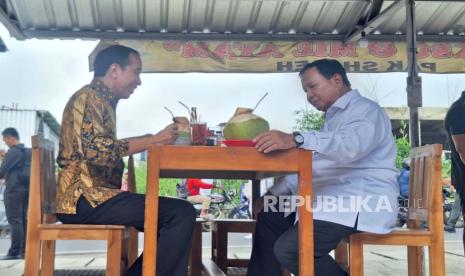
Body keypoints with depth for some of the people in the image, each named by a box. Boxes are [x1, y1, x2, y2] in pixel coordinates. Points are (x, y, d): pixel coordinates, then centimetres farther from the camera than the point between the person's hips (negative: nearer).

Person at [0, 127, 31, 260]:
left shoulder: (13, 151, -11)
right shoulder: (28, 151, 15)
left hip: (14, 189, -8)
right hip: (26, 188, 8)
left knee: (14, 221, -8)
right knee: (23, 220, 9)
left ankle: (14, 252, -9)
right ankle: (24, 251, 9)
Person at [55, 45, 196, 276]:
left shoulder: (101, 101, 22)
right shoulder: (89, 97, -7)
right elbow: (96, 149, -23)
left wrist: (150, 140, 15)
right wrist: (153, 140, -17)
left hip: (90, 197, 10)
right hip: (85, 199, -10)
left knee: (171, 217, 11)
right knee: (183, 213, -19)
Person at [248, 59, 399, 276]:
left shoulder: (365, 110, -8)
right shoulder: (334, 117, 24)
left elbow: (351, 143, -31)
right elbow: (309, 165, 25)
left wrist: (296, 139, -43)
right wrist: (273, 194, 14)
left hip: (361, 203, -10)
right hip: (329, 200, 10)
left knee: (289, 249, -23)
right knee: (269, 220, 10)